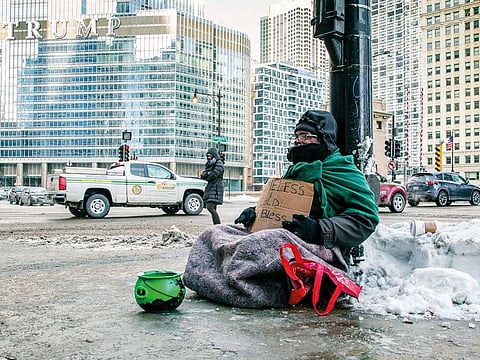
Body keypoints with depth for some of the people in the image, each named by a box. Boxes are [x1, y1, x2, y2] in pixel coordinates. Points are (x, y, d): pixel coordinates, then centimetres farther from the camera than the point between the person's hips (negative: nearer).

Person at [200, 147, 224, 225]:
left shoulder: (219, 163, -5)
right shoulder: (209, 164, 20)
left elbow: (214, 175, -16)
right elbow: (202, 175, 8)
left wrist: (207, 178, 3)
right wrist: (208, 173, -12)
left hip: (215, 189, -9)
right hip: (209, 189, 9)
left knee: (210, 207, -19)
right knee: (213, 209, 7)